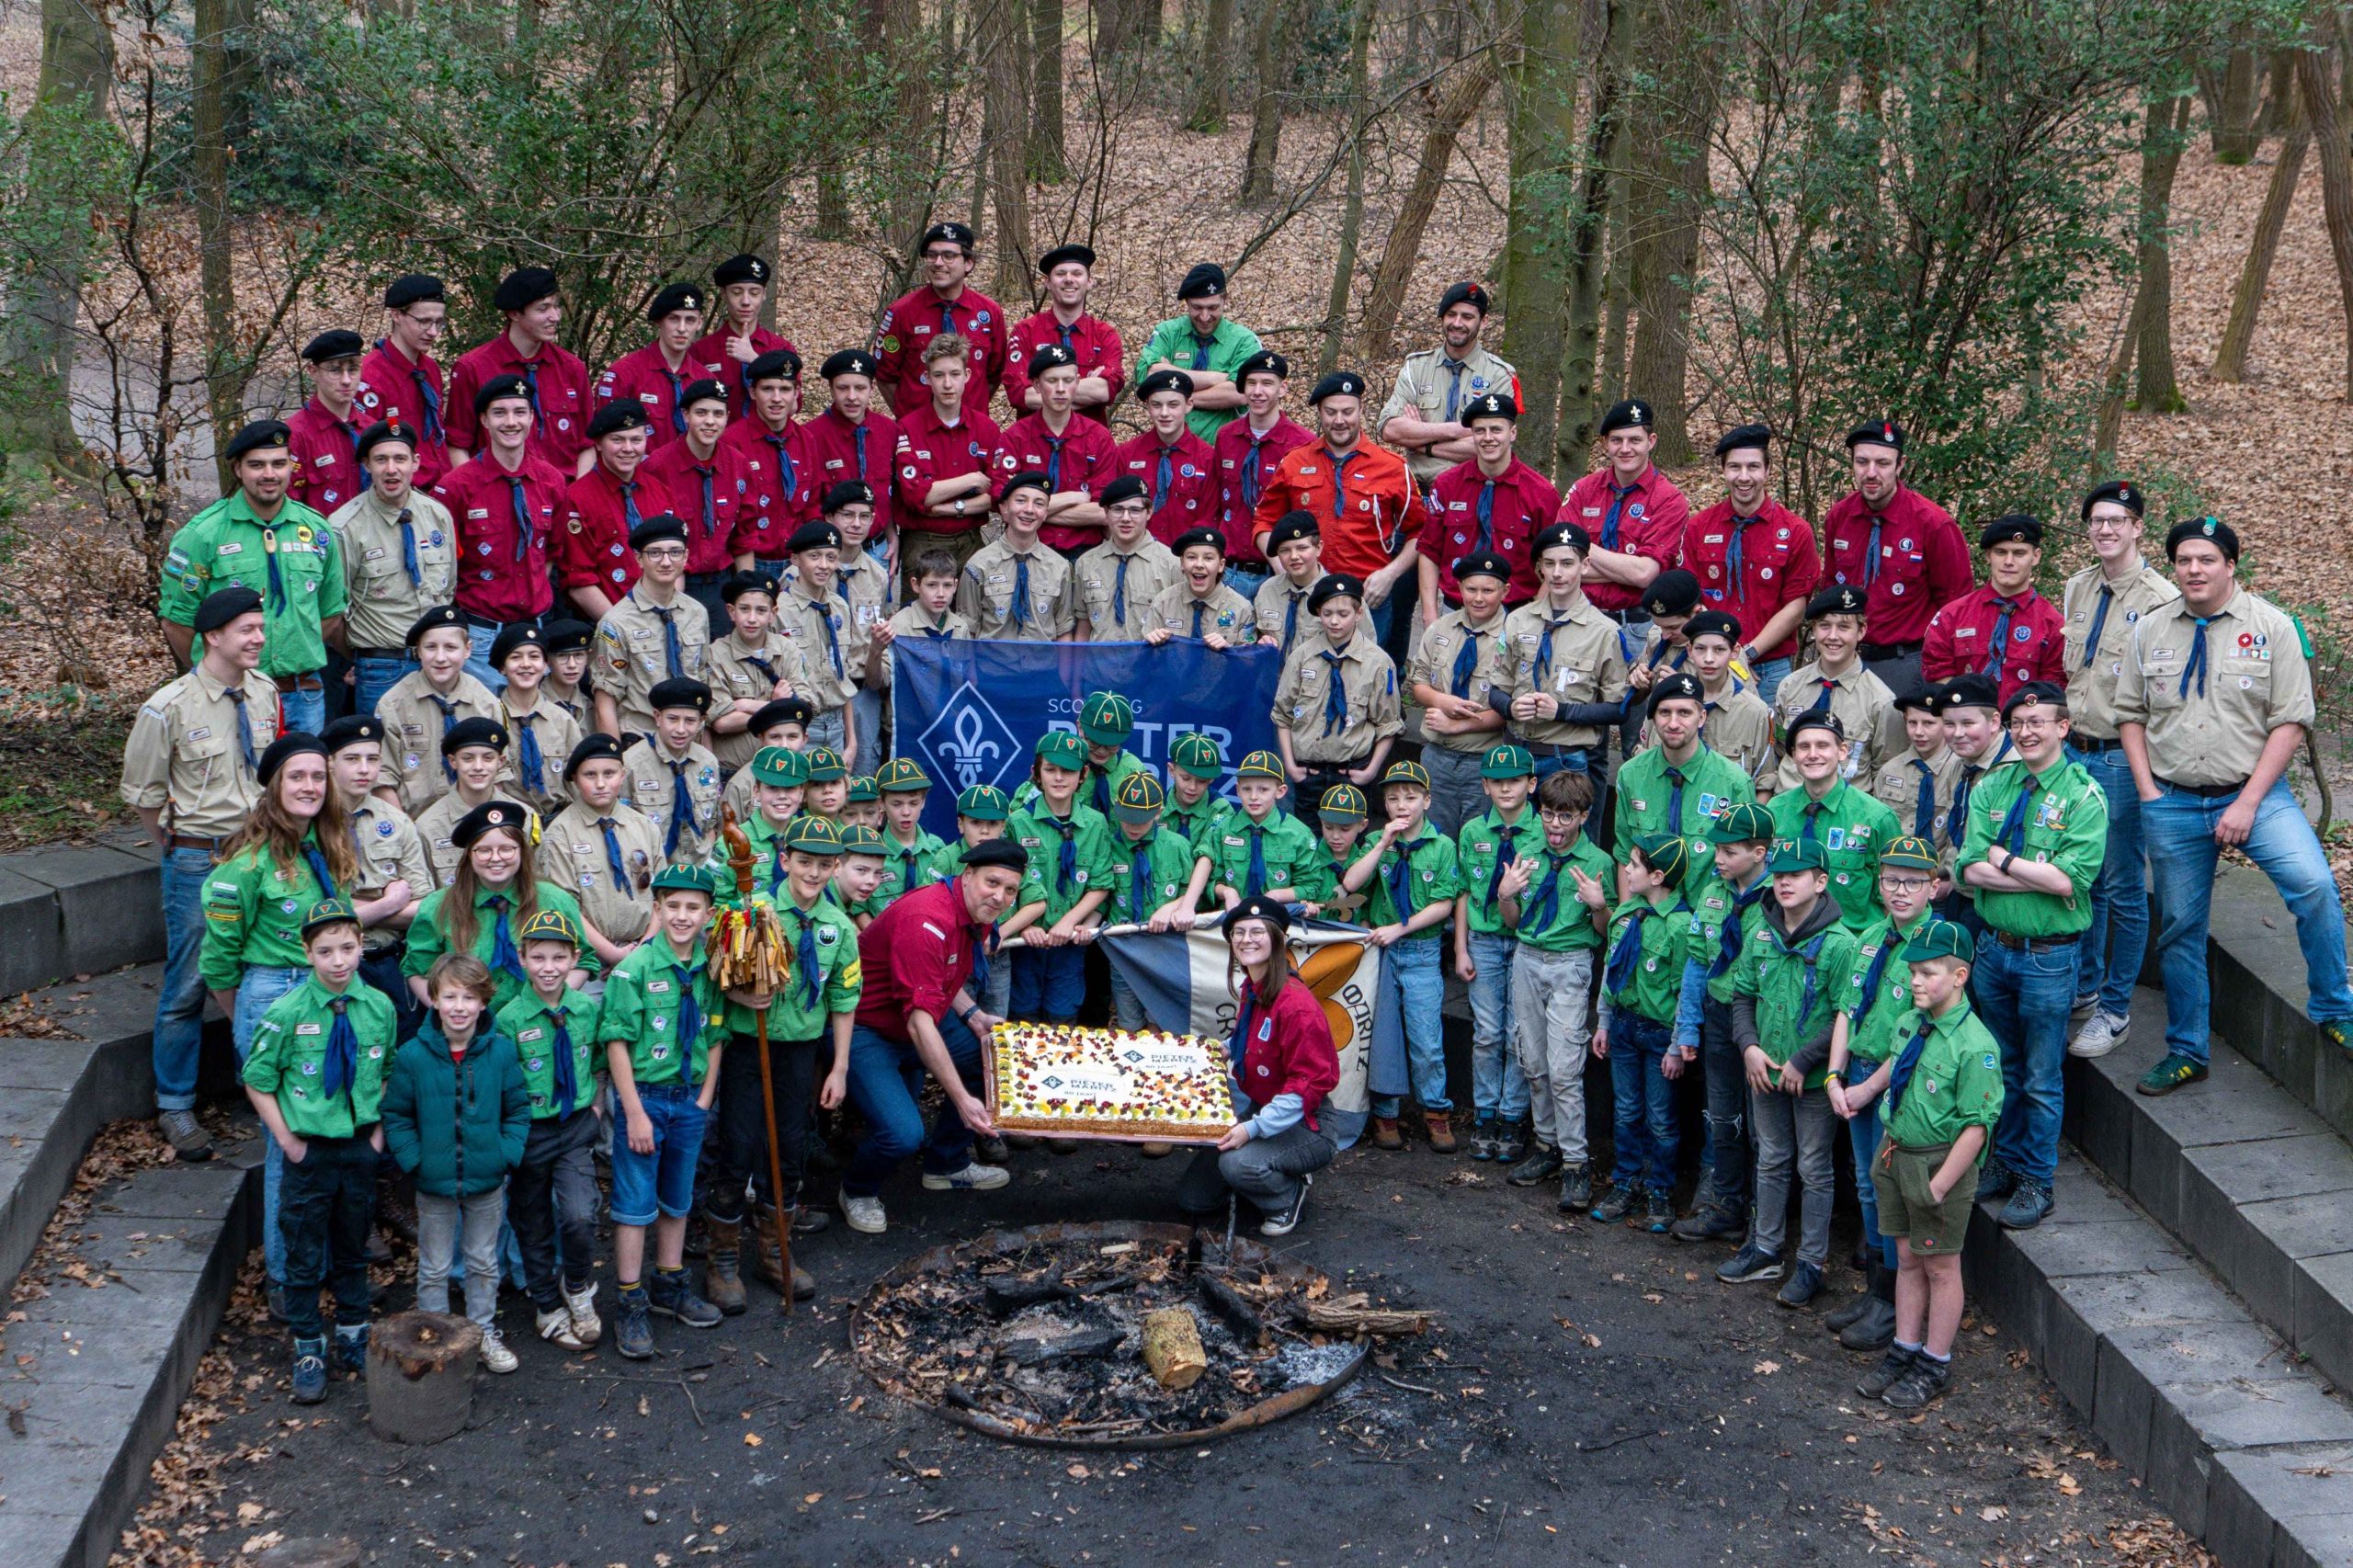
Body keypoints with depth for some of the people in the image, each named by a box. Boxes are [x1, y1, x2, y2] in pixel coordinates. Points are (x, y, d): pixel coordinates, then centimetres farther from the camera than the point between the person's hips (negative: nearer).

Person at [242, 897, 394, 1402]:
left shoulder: (379, 1008, -4)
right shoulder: (287, 1012, -13)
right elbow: (257, 1080, -5)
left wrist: (379, 1128, 2)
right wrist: (286, 1140, -7)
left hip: (361, 1148, 3)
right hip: (309, 1151, -3)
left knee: (353, 1248, 17)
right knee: (305, 1257, 6)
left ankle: (354, 1339, 33)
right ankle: (309, 1352, 21)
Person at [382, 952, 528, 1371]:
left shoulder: (502, 1051, -7)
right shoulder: (412, 1057, -11)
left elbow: (519, 1110, 2)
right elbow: (395, 1116, -1)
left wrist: (507, 1154, -8)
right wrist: (414, 1160, -10)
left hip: (487, 1182, 1)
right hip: (434, 1183, -1)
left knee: (484, 1264, 16)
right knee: (434, 1268, 12)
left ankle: (484, 1333, 31)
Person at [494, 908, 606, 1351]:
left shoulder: (588, 1009, -2)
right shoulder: (509, 1018, -12)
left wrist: (595, 1109, 2)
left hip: (576, 1128, 1)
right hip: (530, 1132, -1)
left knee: (580, 1217, -16)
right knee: (534, 1226, 12)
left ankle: (577, 1290, 11)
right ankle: (548, 1307, 32)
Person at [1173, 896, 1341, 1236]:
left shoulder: (1296, 1004, -25)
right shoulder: (1249, 989, 3)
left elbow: (1309, 1084, -26)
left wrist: (1253, 1128, -31)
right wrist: (1222, 1051, 4)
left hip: (1304, 1124, -8)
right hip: (1257, 1106, 8)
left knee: (1237, 1163, -36)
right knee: (1191, 1198, 4)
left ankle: (1290, 1197, -4)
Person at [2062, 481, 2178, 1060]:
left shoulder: (2161, 599, -10)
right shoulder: (2076, 588, 10)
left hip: (2122, 757, -6)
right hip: (2073, 750, 6)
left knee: (2123, 887, 3)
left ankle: (2114, 1009, 13)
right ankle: (2083, 988, 29)